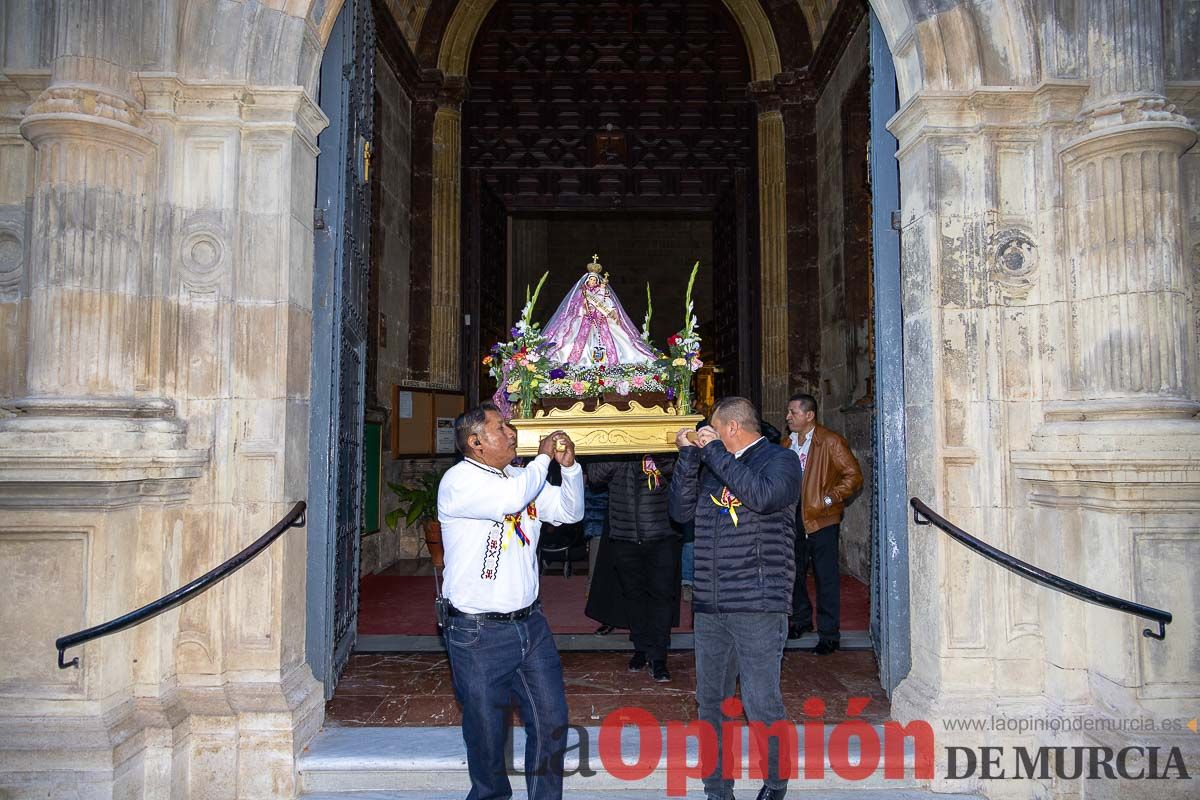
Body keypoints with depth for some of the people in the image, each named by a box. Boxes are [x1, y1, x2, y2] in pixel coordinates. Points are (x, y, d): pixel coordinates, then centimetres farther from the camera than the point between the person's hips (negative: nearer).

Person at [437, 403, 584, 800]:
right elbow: (512, 499, -30)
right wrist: (543, 457, -13)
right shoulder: (459, 479, -13)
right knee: (487, 737, 8)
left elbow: (571, 511, 14)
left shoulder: (521, 476, 10)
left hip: (531, 623, 7)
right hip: (479, 633, -6)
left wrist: (569, 465, -3)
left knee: (551, 722, 10)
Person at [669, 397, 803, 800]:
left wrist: (714, 451, -15)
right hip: (709, 606, 6)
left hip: (758, 607, -6)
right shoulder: (712, 466, 16)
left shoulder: (780, 460, -1)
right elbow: (681, 510, 9)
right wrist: (689, 456, 1)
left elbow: (763, 496, -22)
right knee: (710, 702, 11)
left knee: (761, 705, -2)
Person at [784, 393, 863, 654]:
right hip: (794, 517, 7)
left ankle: (829, 635, 8)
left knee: (826, 577, -2)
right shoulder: (788, 443, 11)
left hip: (822, 519, -6)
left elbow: (854, 476, -10)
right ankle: (801, 619, 35)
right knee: (795, 571, 16)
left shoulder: (830, 442, -9)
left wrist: (828, 499, -16)